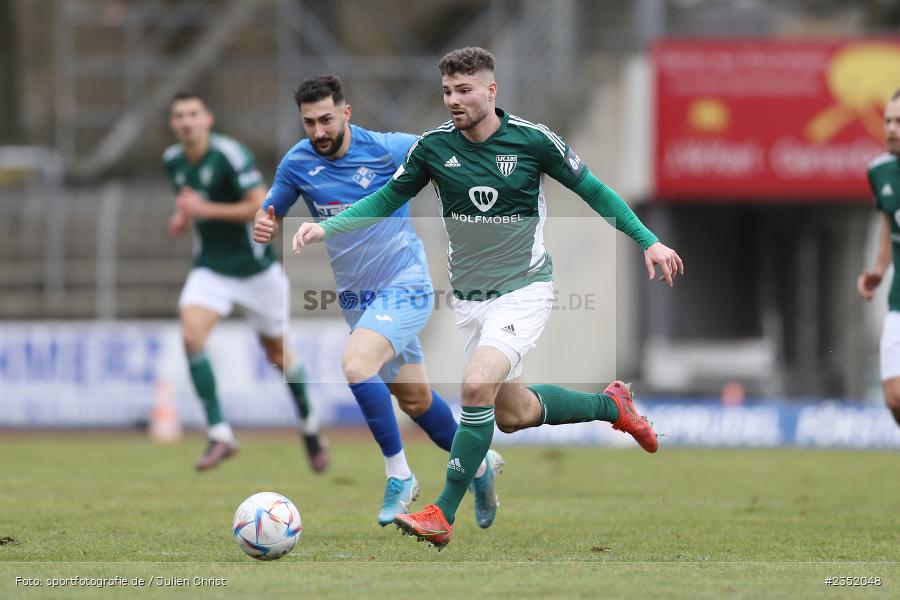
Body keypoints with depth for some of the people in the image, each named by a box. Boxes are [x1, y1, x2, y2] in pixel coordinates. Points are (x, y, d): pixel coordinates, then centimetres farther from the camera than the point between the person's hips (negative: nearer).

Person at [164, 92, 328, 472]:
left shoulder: (229, 154, -19)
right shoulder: (172, 161, 2)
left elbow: (260, 206, -24)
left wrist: (205, 210, -26)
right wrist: (183, 217, 0)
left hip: (254, 267, -4)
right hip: (210, 267, 4)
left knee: (277, 353, 9)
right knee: (191, 335, -22)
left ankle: (309, 426, 35)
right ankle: (219, 434, -20)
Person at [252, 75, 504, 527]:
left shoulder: (388, 149, -15)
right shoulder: (297, 163, -5)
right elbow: (270, 212, 7)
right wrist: (263, 226, -15)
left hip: (405, 285, -5)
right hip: (356, 298, 5)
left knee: (357, 365, -29)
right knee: (414, 400, 14)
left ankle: (398, 474, -16)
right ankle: (479, 465, 37)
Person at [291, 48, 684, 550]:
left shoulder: (533, 140, -12)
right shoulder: (434, 146, -5)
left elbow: (592, 189, 0)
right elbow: (387, 201, 6)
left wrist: (648, 241, -2)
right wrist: (327, 228, -9)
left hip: (524, 290, -5)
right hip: (470, 298, 5)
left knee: (478, 384, -26)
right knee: (512, 414, 12)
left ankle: (444, 514, -17)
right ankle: (610, 404, 40)